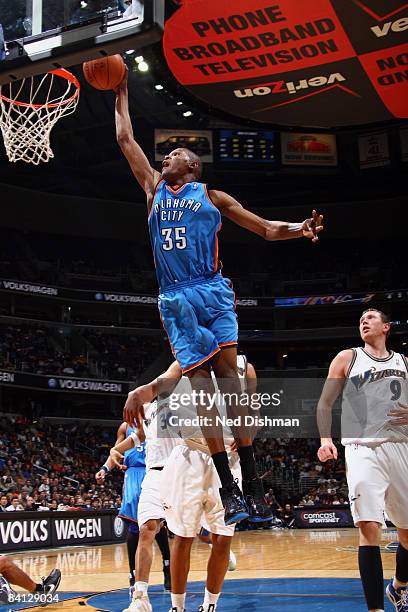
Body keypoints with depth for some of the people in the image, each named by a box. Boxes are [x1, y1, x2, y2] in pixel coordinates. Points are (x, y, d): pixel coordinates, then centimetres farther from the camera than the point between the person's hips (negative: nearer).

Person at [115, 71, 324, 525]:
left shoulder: (212, 196, 13)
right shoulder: (154, 189, 22)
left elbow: (266, 229, 11)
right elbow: (125, 139, 28)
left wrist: (298, 229, -6)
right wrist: (121, 93, 32)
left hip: (212, 291, -2)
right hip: (174, 299, 3)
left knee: (227, 371, -14)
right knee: (198, 378, -5)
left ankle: (251, 483, -14)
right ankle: (228, 488, -6)